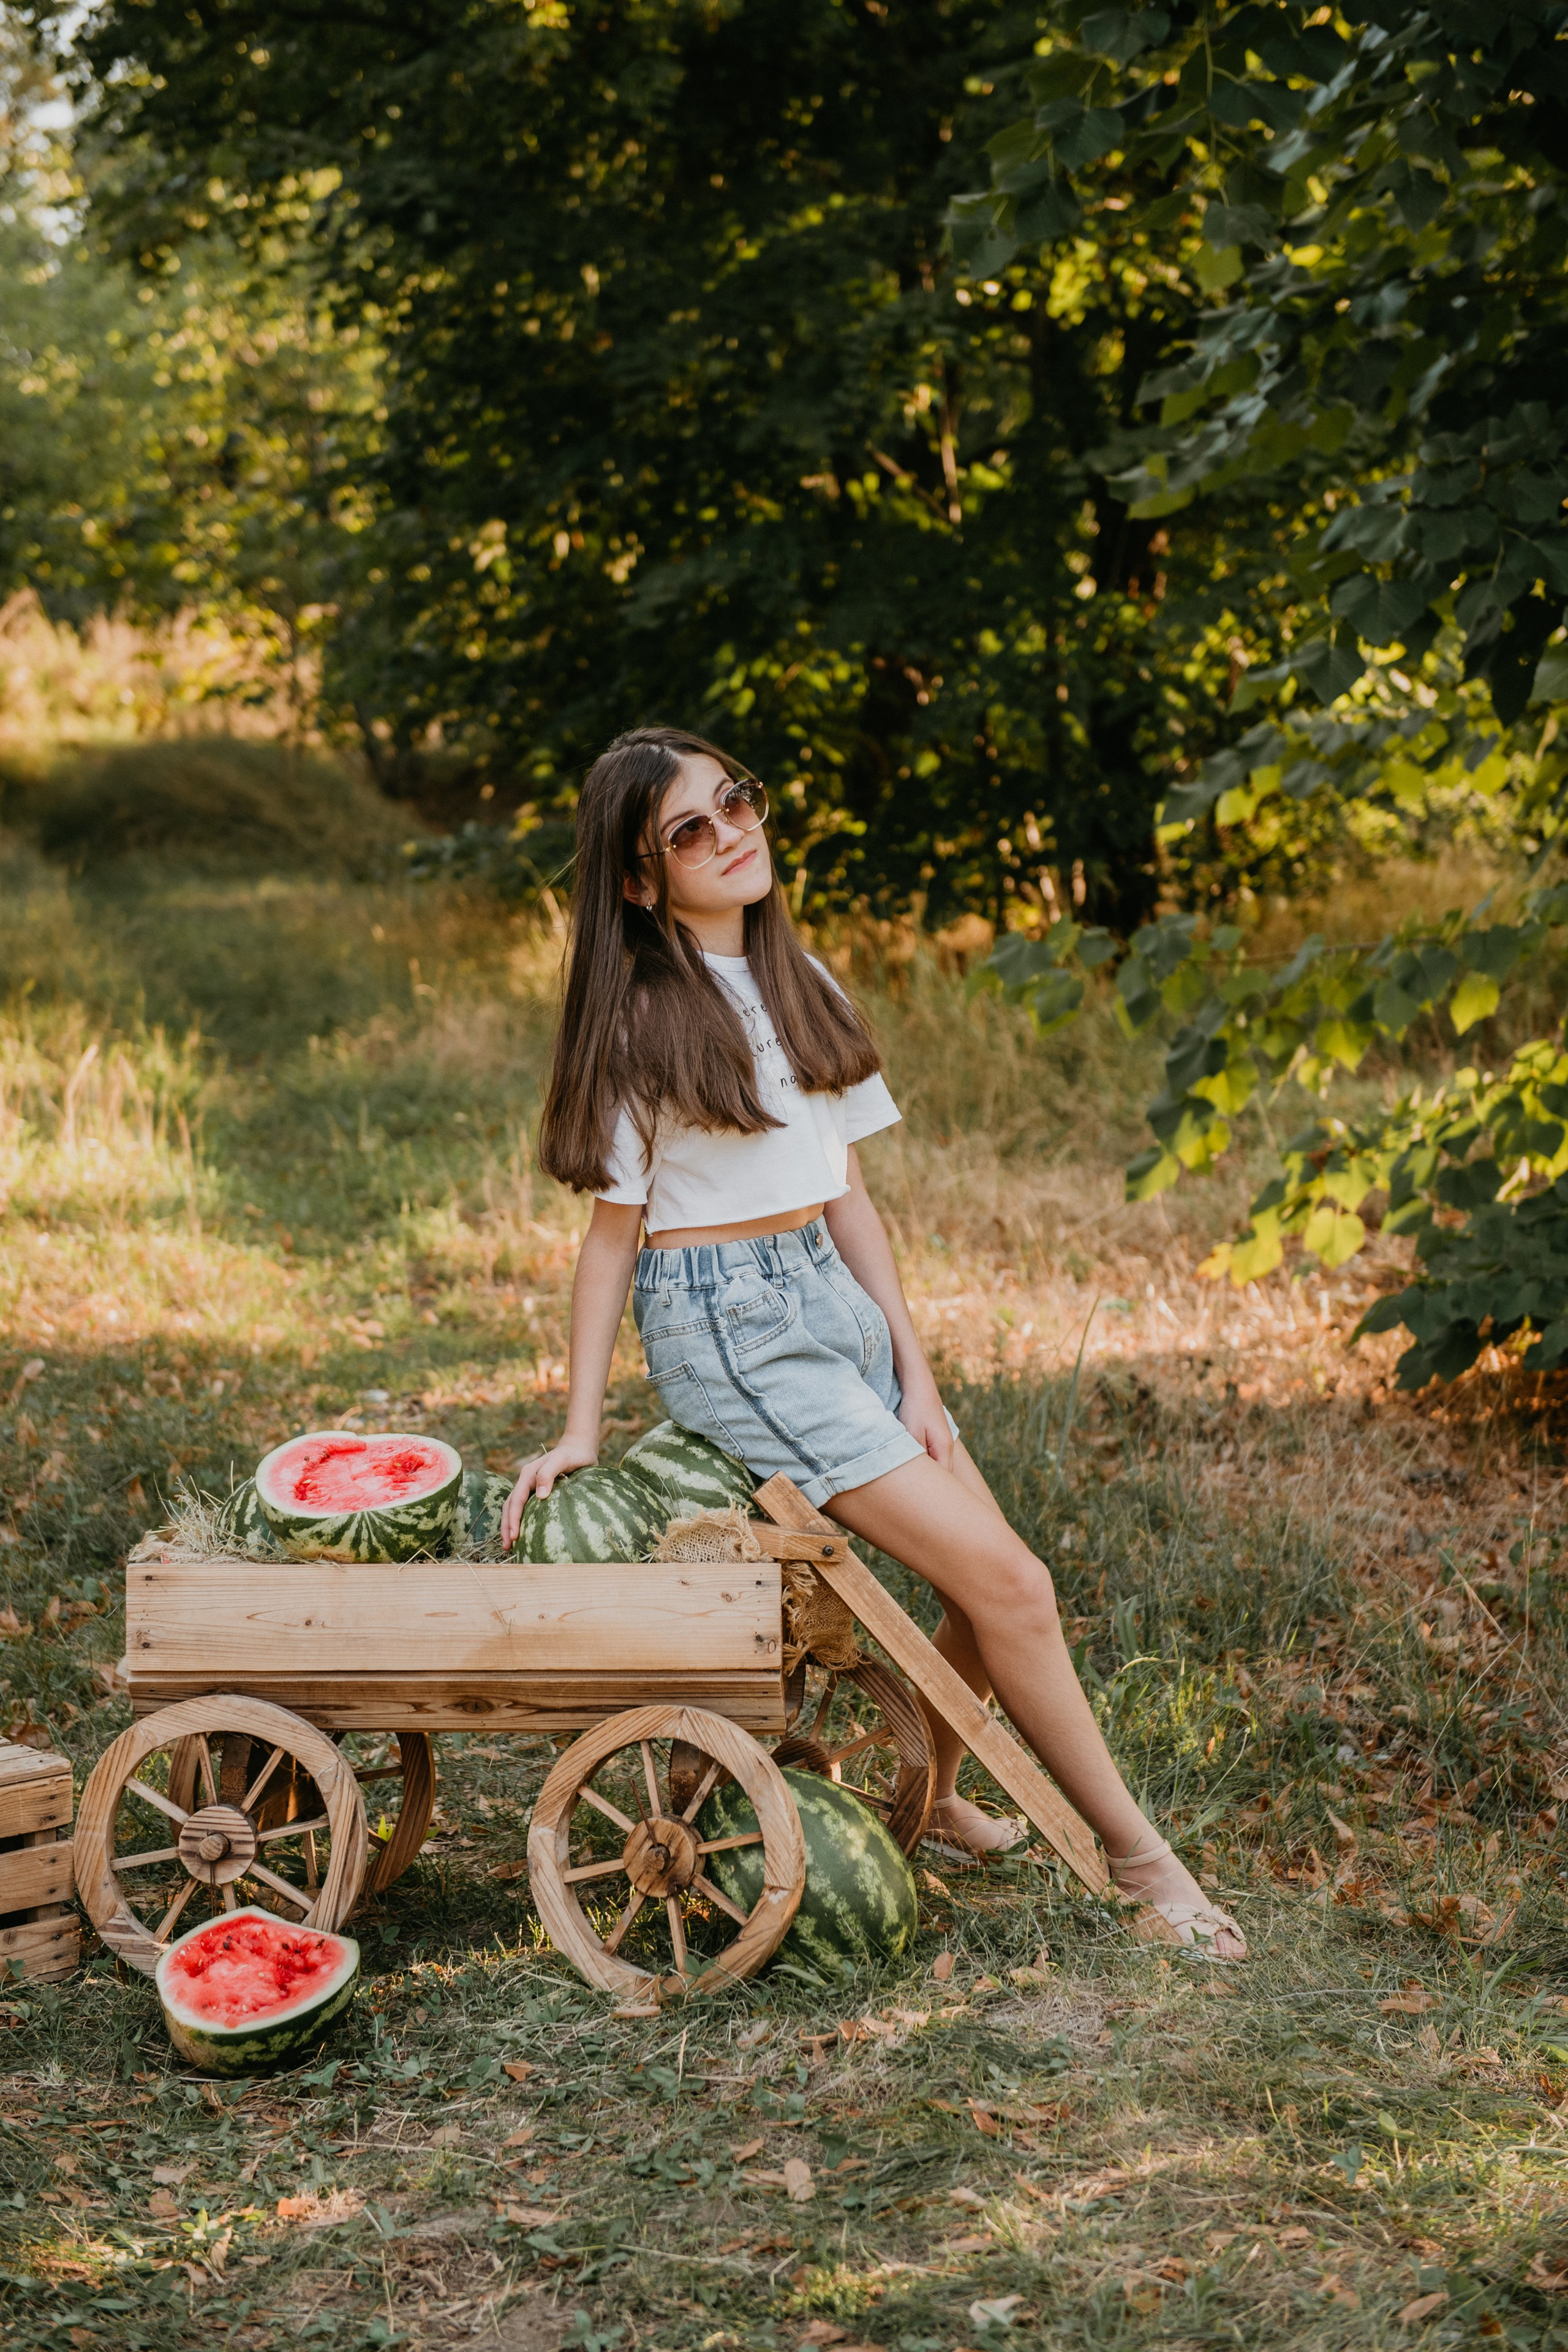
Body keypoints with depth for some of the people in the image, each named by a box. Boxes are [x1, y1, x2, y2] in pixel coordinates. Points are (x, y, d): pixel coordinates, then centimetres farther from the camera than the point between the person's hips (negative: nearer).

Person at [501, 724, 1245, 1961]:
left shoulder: (797, 984, 9)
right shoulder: (643, 1020, -10)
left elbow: (846, 1189, 10)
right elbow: (613, 1229, -6)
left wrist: (915, 1369, 5)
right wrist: (580, 1426, -7)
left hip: (831, 1293, 7)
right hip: (726, 1324, -7)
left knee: (993, 1588, 4)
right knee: (1005, 1583, -11)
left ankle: (930, 1790, 30)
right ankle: (1139, 1858, 0)